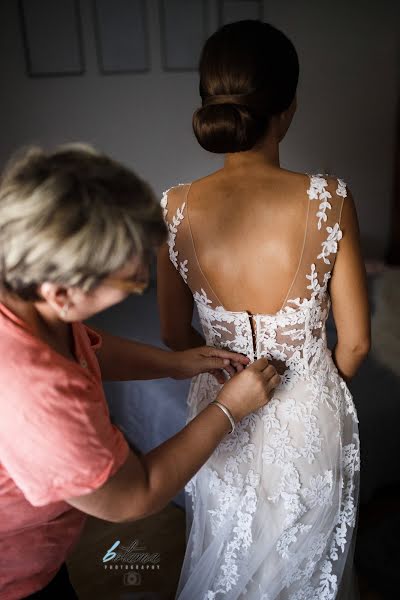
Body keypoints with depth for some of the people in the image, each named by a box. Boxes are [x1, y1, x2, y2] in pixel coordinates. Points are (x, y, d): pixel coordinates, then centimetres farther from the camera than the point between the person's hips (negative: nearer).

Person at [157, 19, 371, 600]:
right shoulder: (329, 200, -23)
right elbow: (355, 340, -14)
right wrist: (325, 384, 8)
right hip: (310, 415, -1)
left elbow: (175, 336, -7)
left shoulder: (177, 208, -19)